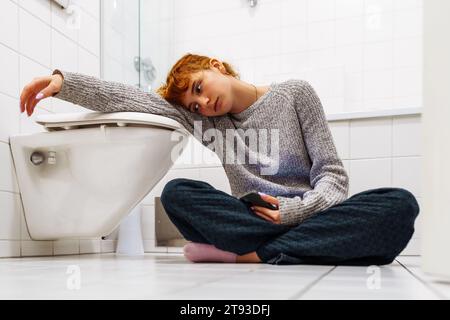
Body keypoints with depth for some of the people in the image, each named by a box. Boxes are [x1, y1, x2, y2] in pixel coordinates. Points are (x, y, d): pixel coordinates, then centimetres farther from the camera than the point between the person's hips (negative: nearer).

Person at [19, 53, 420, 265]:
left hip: (313, 213, -1)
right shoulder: (203, 119, 11)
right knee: (177, 193, -22)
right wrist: (63, 81, -10)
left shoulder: (295, 93, 5)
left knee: (400, 204, -30)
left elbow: (333, 175, 0)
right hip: (252, 219, 2)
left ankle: (252, 254, -32)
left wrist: (297, 209, -17)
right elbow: (130, 99, 0)